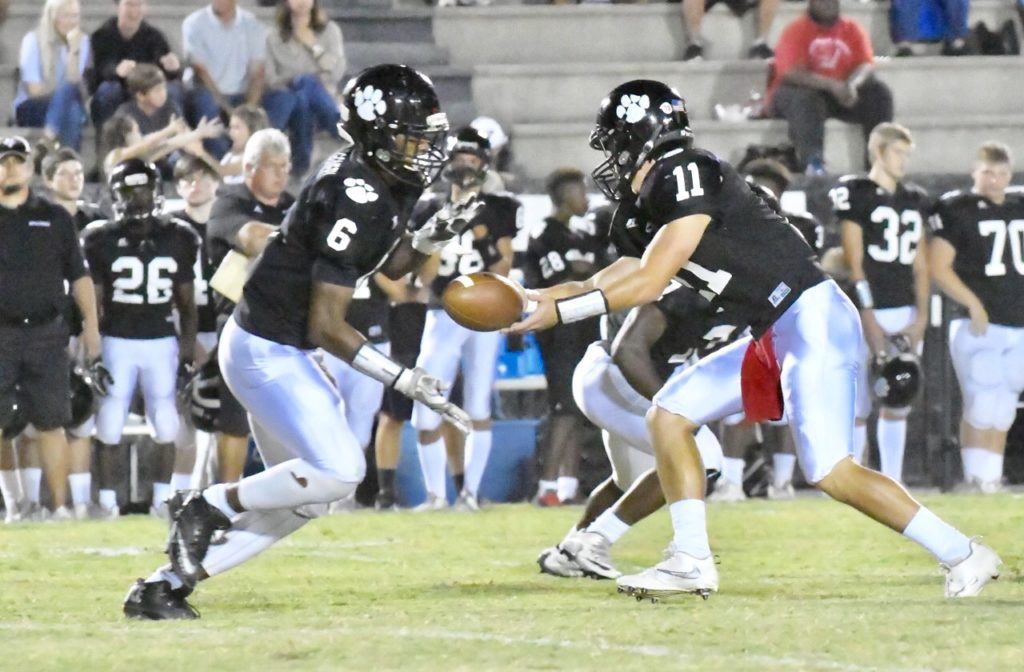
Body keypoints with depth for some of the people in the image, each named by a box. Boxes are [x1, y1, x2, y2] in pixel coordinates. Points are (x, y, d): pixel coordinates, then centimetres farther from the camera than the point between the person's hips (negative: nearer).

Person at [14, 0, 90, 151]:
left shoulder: (82, 41, 4)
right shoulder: (33, 40, -7)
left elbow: (73, 82, -10)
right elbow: (36, 90, -12)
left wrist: (74, 50, -19)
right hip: (30, 108, -3)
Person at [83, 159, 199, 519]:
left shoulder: (177, 239, 3)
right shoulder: (103, 240, -3)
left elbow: (186, 301, 8)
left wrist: (188, 347, 3)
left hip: (162, 342, 2)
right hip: (116, 341, -2)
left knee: (166, 423, 1)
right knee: (110, 423, -1)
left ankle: (162, 497, 10)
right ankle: (106, 498, 6)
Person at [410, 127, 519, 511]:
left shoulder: (498, 211, 5)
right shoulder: (432, 212, 9)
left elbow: (503, 270, 5)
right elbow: (425, 277, 4)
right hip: (442, 317, 2)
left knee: (478, 409, -3)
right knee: (426, 413, -5)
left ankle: (470, 490, 5)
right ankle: (436, 493, 6)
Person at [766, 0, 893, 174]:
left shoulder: (853, 29, 4)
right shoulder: (796, 31, -9)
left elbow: (867, 66, -6)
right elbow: (791, 73, -22)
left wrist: (853, 84, -31)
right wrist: (832, 85, -33)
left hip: (841, 93, 4)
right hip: (797, 89, -4)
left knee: (878, 93, -17)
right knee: (805, 98, -38)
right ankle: (813, 161, -50)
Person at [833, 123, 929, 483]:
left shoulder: (914, 200, 15)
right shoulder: (856, 195, -4)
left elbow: (920, 263, 15)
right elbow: (855, 263, -9)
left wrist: (921, 317, 4)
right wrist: (869, 321, -14)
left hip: (906, 313, 6)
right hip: (869, 312, -6)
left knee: (897, 407, 8)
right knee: (858, 408, -6)